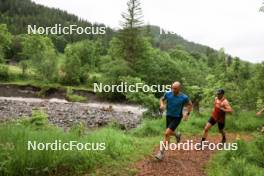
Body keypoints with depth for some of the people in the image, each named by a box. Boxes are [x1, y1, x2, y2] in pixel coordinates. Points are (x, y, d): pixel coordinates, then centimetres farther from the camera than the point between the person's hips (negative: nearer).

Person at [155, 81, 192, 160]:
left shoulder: (184, 97, -18)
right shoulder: (168, 93, -13)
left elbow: (190, 105, 1)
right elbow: (162, 99, 7)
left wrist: (187, 113, -12)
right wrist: (162, 105, -14)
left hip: (177, 118, -4)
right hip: (168, 116, 4)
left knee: (166, 133, -17)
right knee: (169, 133, 20)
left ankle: (161, 152, -5)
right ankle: (177, 136, 57)